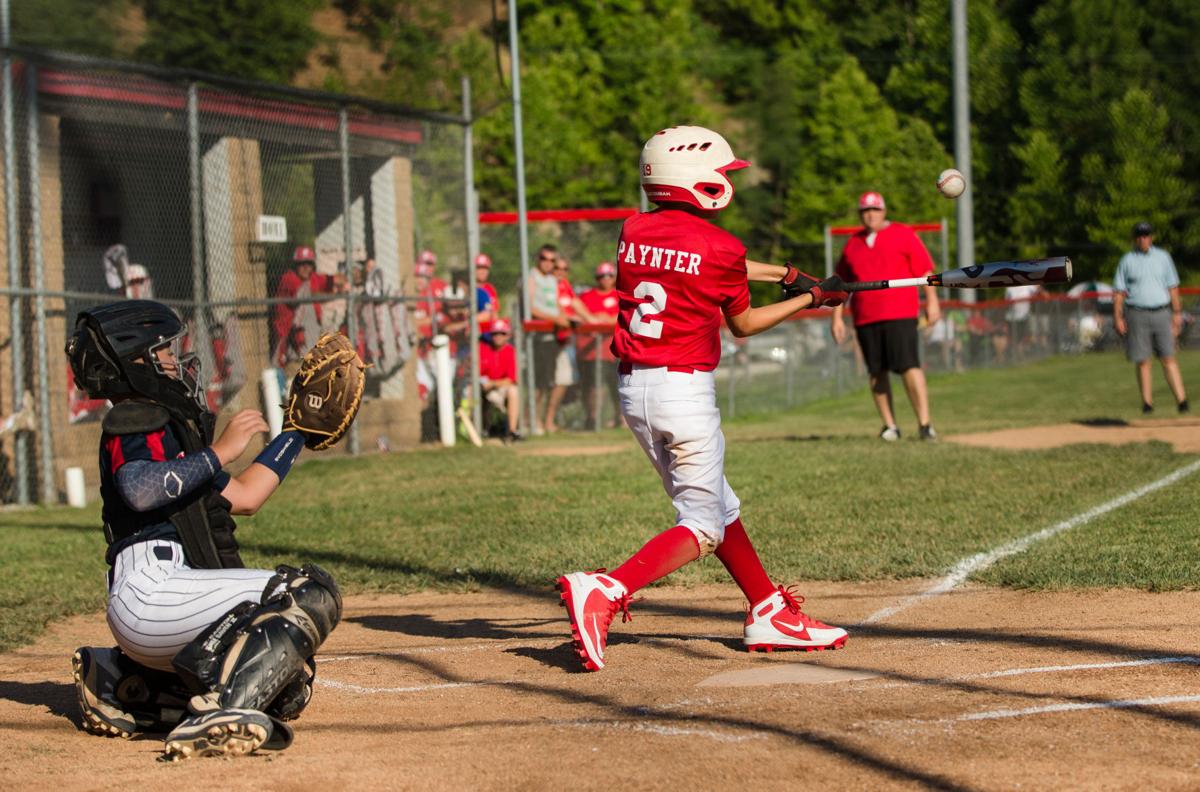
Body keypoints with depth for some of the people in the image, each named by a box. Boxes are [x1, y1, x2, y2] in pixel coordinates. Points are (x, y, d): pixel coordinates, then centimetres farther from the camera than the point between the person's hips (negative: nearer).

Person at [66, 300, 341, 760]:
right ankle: (220, 716, -33)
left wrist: (296, 437, 29)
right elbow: (140, 489, -26)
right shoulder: (134, 422, -4)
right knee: (312, 592, -18)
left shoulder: (172, 424, 26)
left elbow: (240, 498, 27)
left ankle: (118, 683, 14)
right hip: (151, 589, -10)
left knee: (288, 689, 17)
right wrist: (219, 452, -19)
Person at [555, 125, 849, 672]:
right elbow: (743, 324, 5)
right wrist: (810, 299, 18)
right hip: (685, 389, -7)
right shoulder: (720, 247, -11)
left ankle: (769, 613, 25)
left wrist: (785, 274, 31)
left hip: (633, 389, 7)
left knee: (719, 506, 18)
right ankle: (604, 592, -20)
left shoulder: (635, 232, 6)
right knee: (703, 526, -1)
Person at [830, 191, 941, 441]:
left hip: (900, 315, -5)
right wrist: (837, 317, 14)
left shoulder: (903, 234, 3)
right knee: (877, 372, 5)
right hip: (865, 318, 5)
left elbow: (925, 269, -1)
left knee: (909, 366, -14)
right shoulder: (853, 244, 16)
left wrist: (932, 301, -10)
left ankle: (925, 424, -15)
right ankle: (889, 426, 12)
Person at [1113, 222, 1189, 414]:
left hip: (1161, 313, 1)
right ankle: (1147, 402, 7)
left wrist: (1177, 313, 5)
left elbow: (1173, 287, 12)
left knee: (1168, 359, -5)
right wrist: (1117, 317, -4)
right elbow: (1118, 291, 4)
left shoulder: (1163, 257, 10)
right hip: (1137, 315, -1)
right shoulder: (1127, 261, 5)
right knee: (1142, 361, 0)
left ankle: (1181, 400, -10)